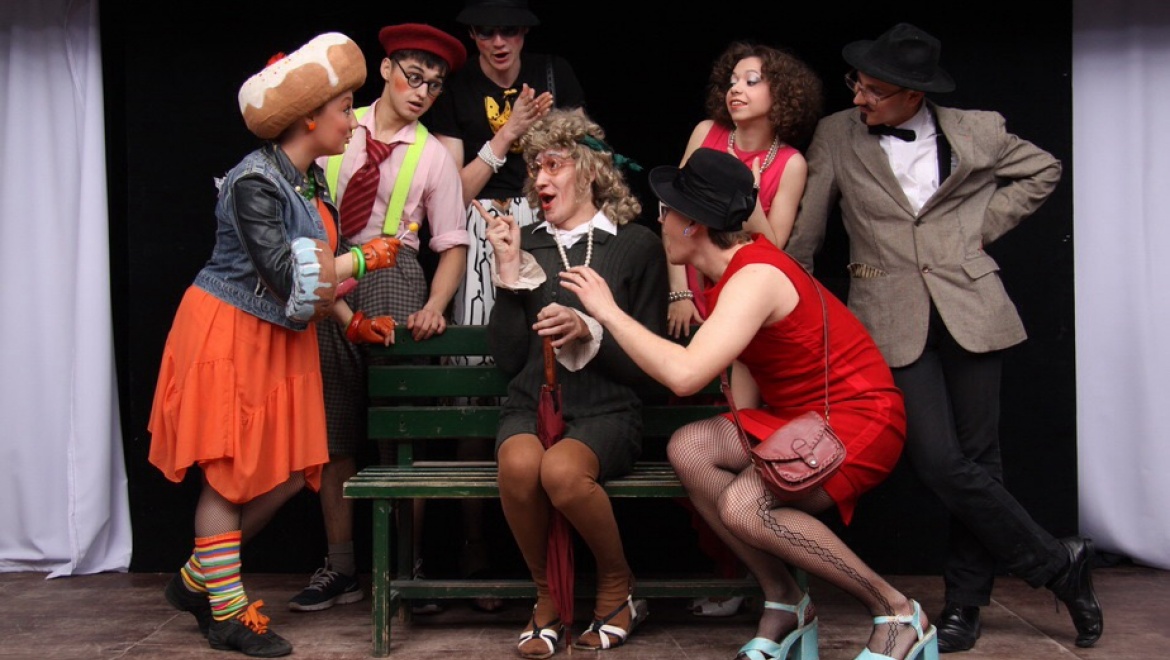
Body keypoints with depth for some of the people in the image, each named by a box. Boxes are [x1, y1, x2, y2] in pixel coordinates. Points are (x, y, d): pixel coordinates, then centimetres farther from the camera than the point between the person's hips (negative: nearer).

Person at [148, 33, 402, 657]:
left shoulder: (312, 180, 7)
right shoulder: (254, 182, -20)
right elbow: (284, 275, -26)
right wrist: (362, 259, -17)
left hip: (282, 339, 9)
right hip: (230, 335, -9)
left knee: (288, 472, 7)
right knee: (229, 474, 0)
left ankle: (197, 580, 23)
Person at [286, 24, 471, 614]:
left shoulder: (433, 156, 5)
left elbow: (453, 244, 2)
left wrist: (433, 307, -14)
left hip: (394, 280, -1)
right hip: (327, 282, 2)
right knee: (334, 430, 6)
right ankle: (339, 569, 15)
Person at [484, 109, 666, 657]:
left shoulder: (638, 245, 6)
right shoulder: (525, 243, 15)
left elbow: (646, 366, 4)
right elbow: (507, 359, 8)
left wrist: (589, 331, -13)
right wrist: (509, 272, 0)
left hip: (607, 410, -2)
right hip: (531, 405, 2)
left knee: (562, 469, -35)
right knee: (519, 464, -33)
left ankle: (618, 589, -5)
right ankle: (548, 599, -7)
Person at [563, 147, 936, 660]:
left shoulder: (756, 277, -25)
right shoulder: (736, 267, 5)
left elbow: (684, 375, -37)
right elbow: (741, 360, 9)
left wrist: (608, 312, -26)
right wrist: (747, 450, -7)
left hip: (858, 418, -9)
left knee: (744, 506, -28)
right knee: (689, 449, -10)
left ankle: (897, 613, -10)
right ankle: (783, 601, 0)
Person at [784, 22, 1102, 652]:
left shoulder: (975, 131, 3)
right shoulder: (835, 136, 3)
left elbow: (1042, 170, 20)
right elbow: (803, 234, 9)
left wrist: (985, 226, 8)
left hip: (969, 310, 1)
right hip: (893, 320, -1)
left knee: (977, 455, 4)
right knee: (939, 462, -10)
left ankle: (964, 600, 22)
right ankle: (1058, 562, 10)